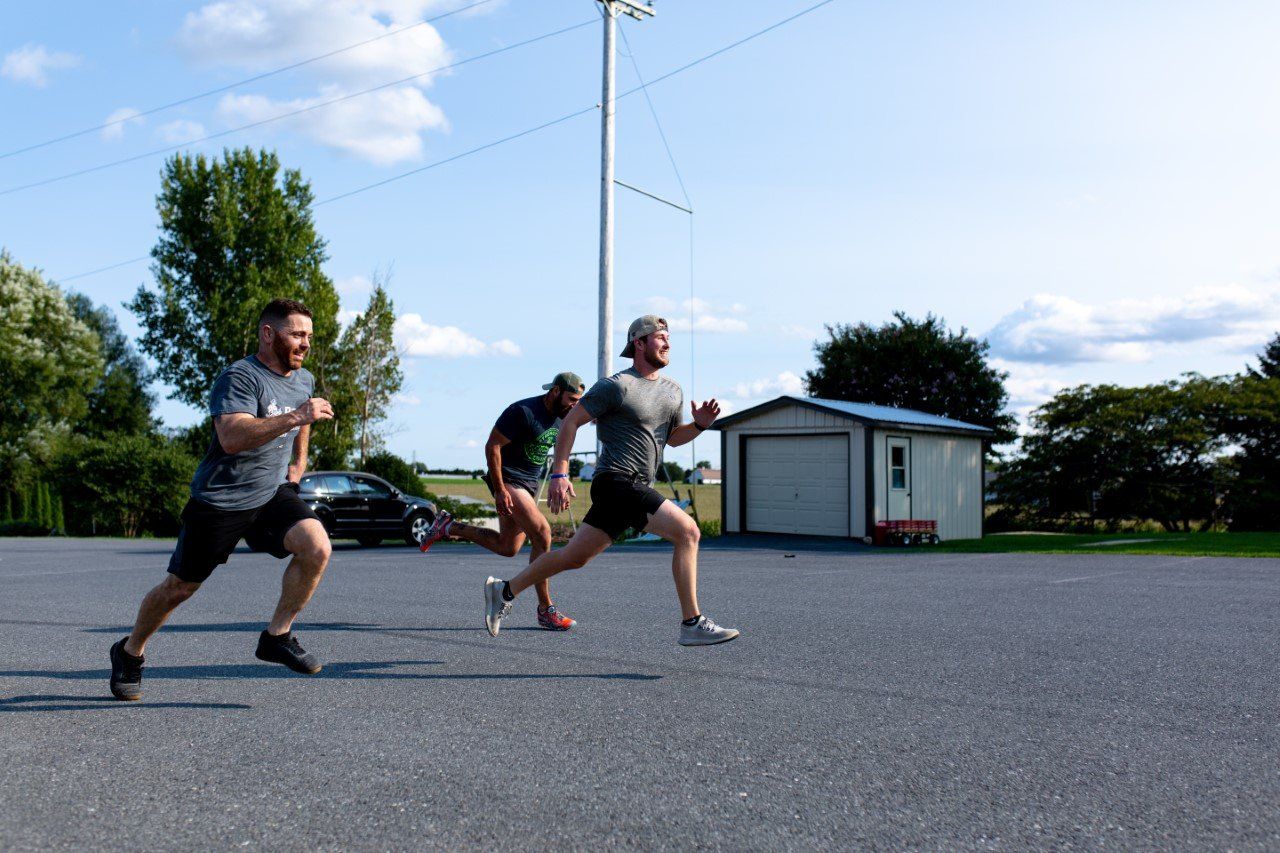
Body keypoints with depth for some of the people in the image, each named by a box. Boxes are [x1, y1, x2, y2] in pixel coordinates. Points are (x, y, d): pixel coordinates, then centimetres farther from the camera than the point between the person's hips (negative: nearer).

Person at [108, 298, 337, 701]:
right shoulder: (239, 377, -18)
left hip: (273, 493, 6)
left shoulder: (303, 380, 7)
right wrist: (293, 418, -40)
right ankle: (130, 652, 33)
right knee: (179, 587, 7)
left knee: (317, 547, -22)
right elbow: (232, 438, -34)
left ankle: (277, 635, -5)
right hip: (220, 501, -5)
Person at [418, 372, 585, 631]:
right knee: (542, 534, -19)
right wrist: (500, 491, -21)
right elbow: (492, 446, -18)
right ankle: (546, 610, -12)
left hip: (529, 484, 9)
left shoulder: (559, 418, 6)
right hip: (508, 481, -9)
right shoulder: (523, 411, -20)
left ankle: (448, 527, 28)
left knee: (508, 547, 13)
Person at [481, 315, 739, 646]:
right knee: (687, 531, -19)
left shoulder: (673, 391, 16)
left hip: (638, 489, 9)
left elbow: (673, 437, 26)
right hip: (617, 483, -9)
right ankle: (693, 625, -14)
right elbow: (571, 422, -6)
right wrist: (559, 474, -13)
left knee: (575, 557, 13)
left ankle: (504, 591, 28)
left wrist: (700, 424, 5)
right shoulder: (617, 386, -8)